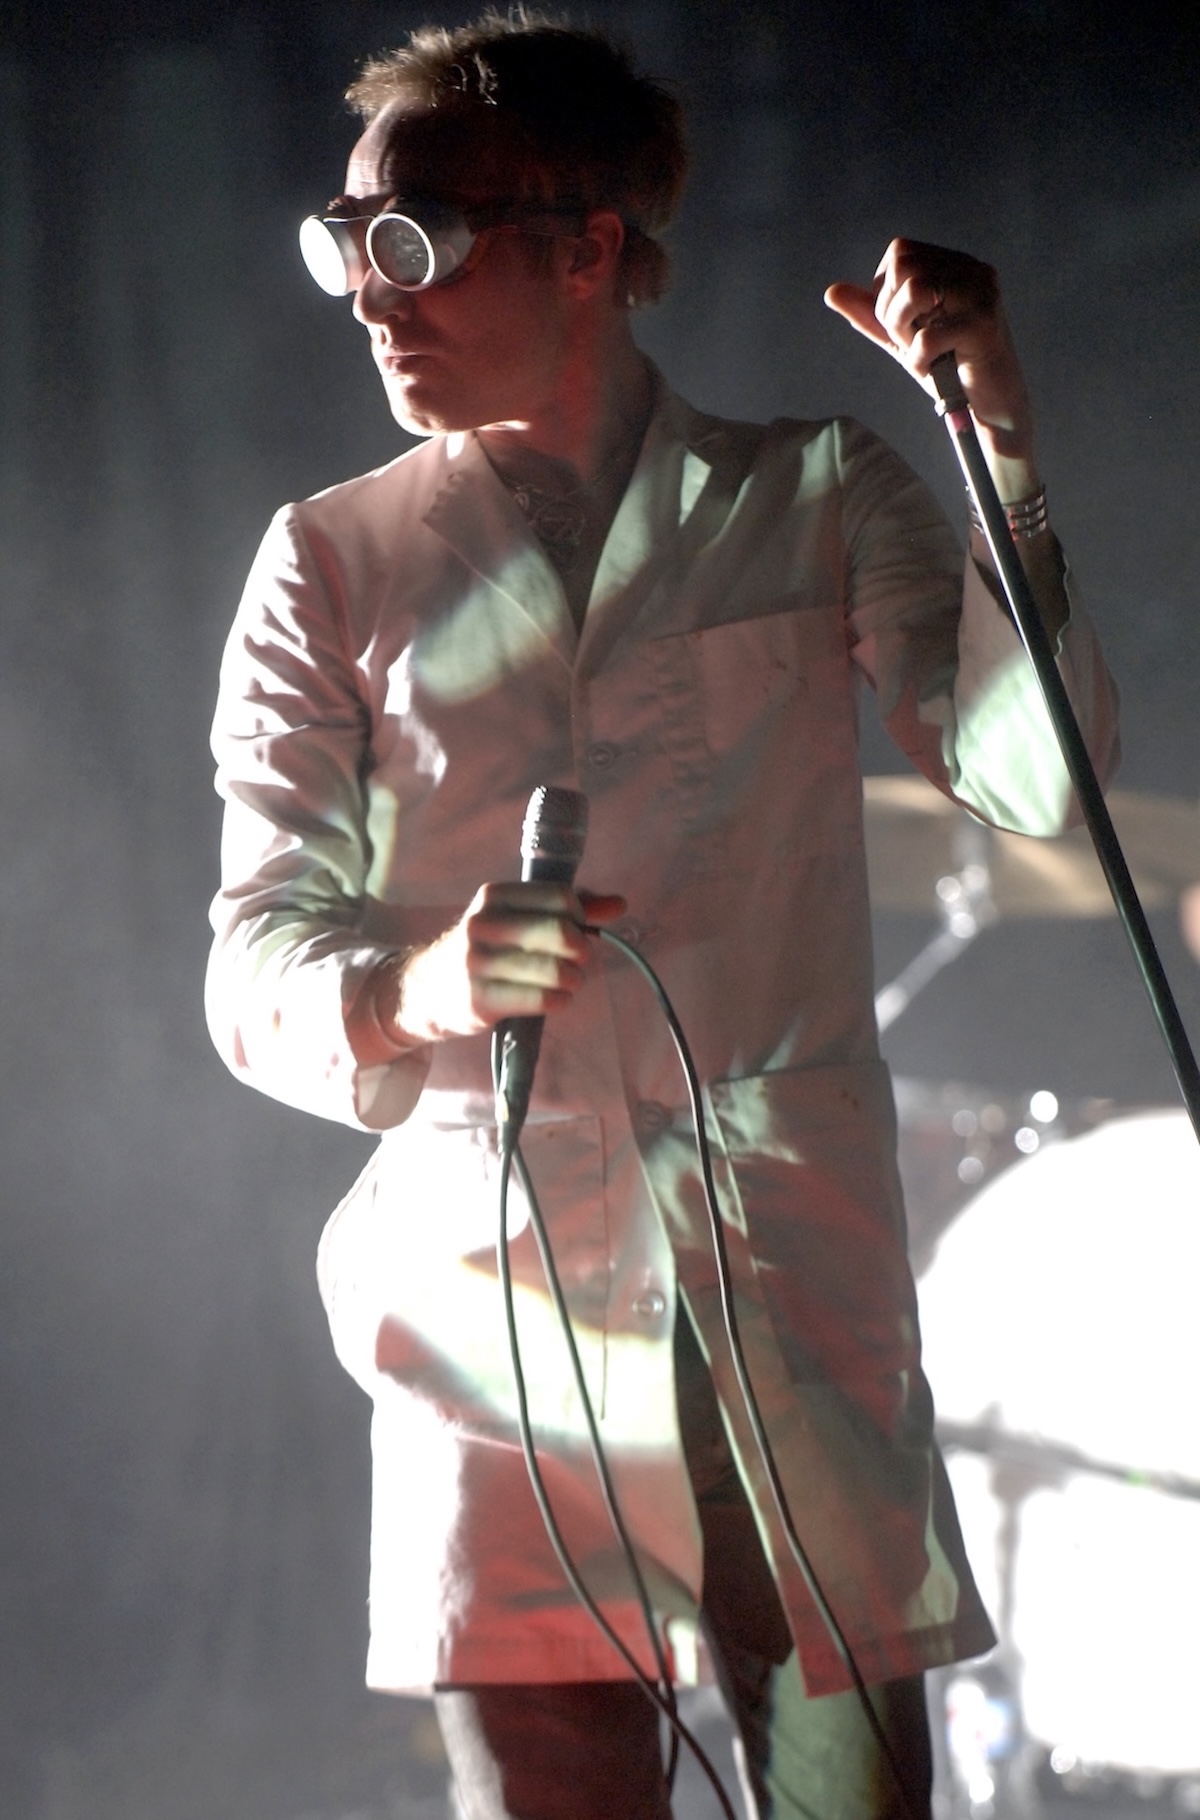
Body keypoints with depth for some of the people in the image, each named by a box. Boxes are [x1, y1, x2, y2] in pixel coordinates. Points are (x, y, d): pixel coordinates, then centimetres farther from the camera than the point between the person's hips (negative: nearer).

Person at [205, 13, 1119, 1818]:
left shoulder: (816, 502, 11)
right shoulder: (335, 563, 11)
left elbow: (1030, 778, 0)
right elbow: (257, 958, 4)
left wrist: (1003, 449, -11)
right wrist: (415, 989, -19)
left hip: (796, 1294, 0)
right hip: (498, 1301, 1)